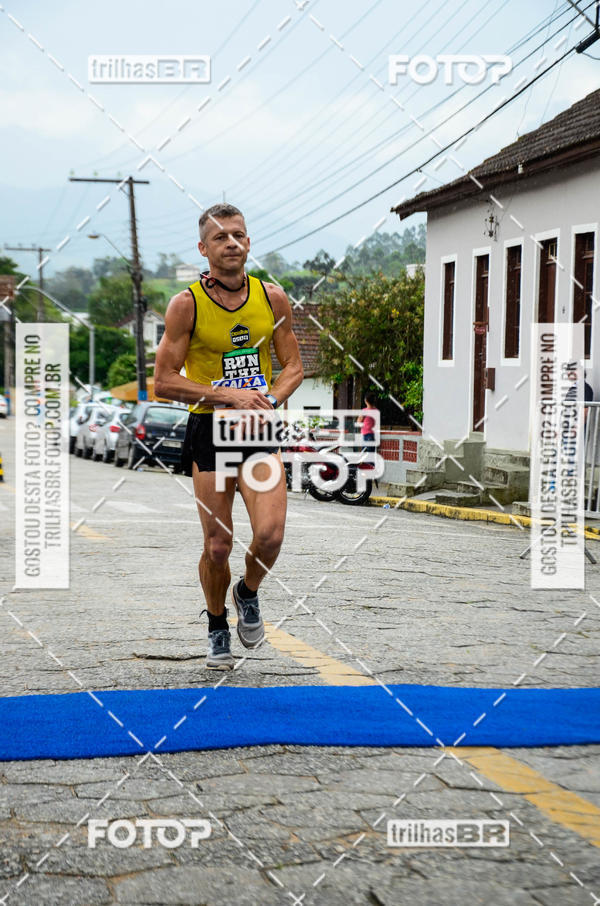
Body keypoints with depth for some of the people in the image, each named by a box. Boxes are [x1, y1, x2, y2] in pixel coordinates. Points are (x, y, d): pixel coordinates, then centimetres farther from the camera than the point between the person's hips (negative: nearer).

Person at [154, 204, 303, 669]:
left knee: (270, 535, -15)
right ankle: (217, 627, 28)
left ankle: (248, 594, 19)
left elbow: (293, 367, 11)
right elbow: (164, 382, -7)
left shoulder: (273, 298, 3)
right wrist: (229, 395, -15)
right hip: (209, 427, -2)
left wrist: (269, 400, -9)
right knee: (218, 546, 2)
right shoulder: (187, 304, -7)